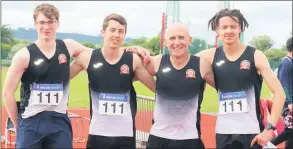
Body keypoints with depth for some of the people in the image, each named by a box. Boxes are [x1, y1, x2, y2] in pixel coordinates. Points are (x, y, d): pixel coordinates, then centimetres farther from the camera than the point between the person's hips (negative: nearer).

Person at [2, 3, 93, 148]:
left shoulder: (68, 47, 2)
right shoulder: (24, 55, -7)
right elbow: (7, 92, -3)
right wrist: (18, 124, 0)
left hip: (60, 121, 3)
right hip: (31, 122, -3)